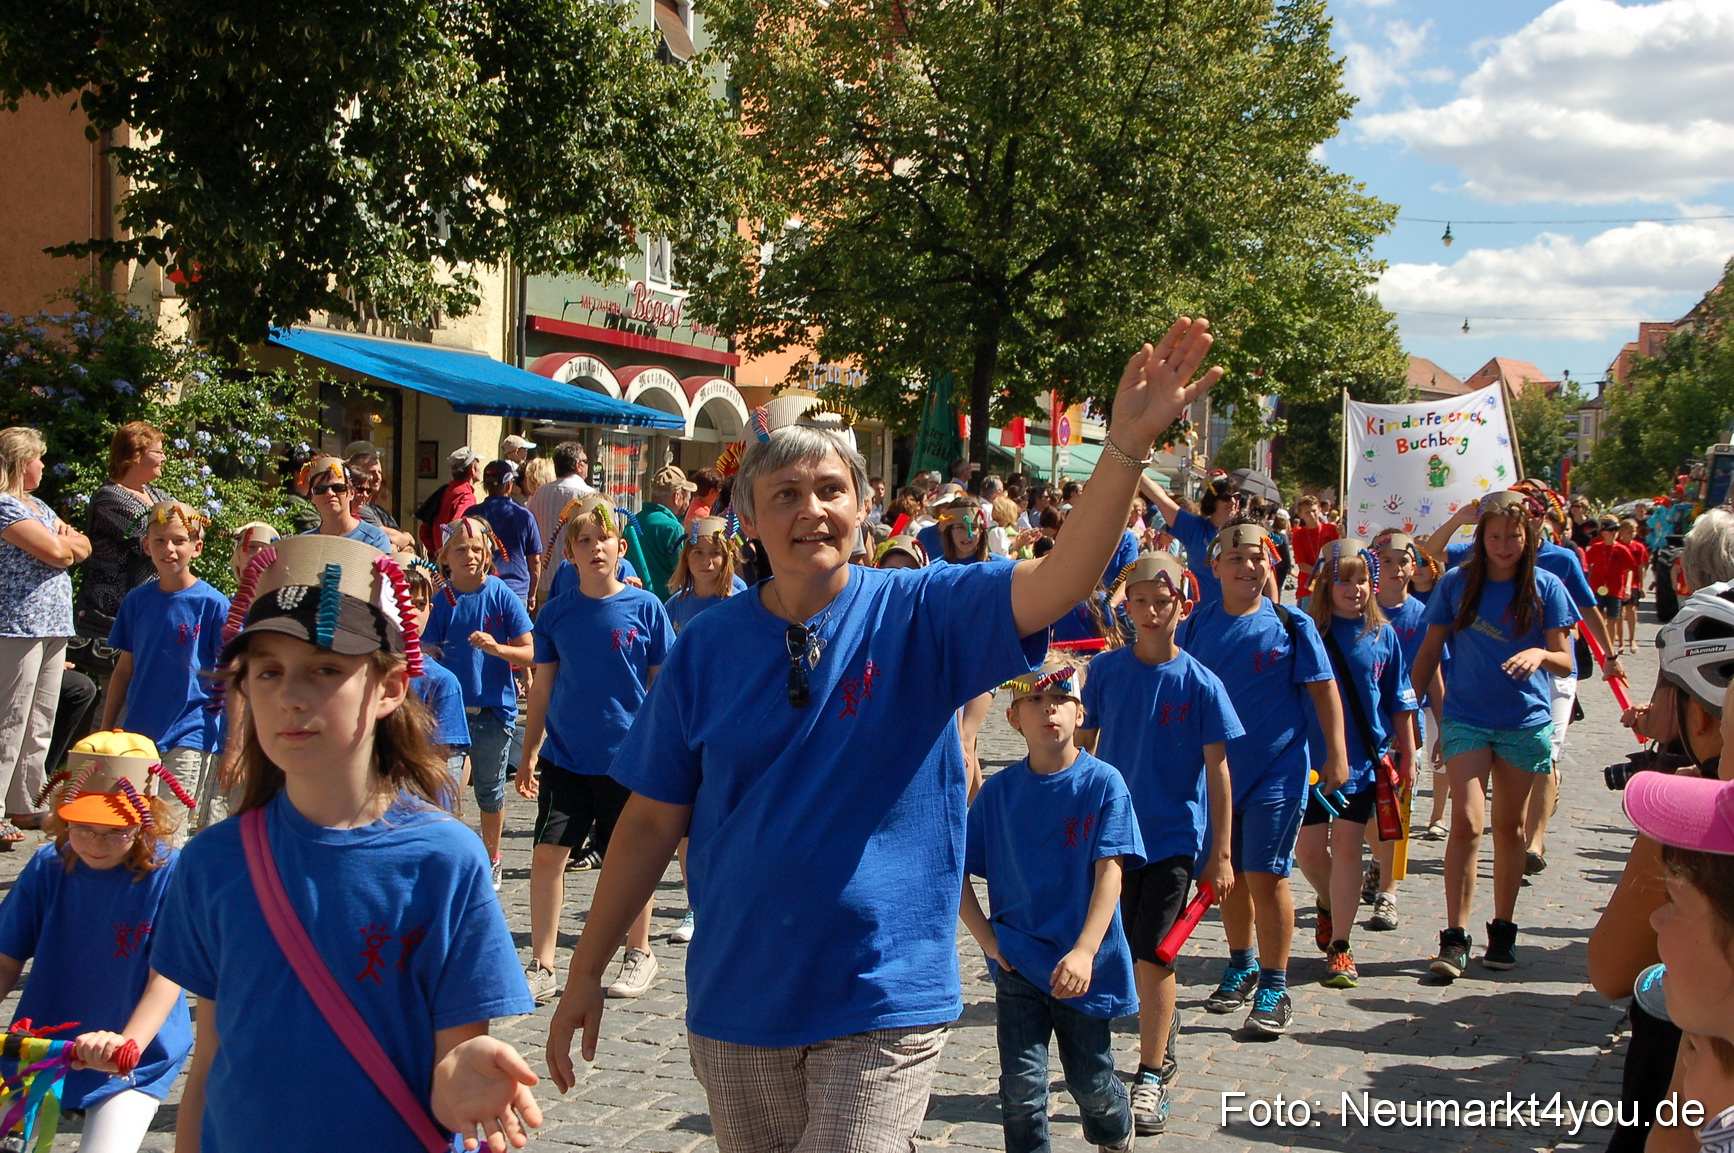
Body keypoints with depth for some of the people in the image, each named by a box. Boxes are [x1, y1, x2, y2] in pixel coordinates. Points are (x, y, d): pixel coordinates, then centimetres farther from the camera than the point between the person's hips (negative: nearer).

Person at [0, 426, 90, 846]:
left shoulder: (37, 507, 20)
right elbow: (54, 551, -18)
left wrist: (66, 542, -4)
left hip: (51, 626, 9)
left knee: (41, 725, 12)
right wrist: (67, 542, 4)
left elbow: (82, 546, 17)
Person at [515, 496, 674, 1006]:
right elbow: (542, 689, 8)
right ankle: (541, 966, 8)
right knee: (547, 852, -3)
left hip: (626, 757, -2)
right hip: (563, 755, 2)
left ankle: (639, 954, 27)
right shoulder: (555, 613, 1)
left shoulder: (645, 608, -5)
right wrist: (529, 754, 9)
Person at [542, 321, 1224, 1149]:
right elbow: (654, 821, 3)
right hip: (736, 996, 3)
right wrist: (585, 972, 3)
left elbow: (1061, 582, -24)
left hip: (882, 997, -2)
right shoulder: (709, 645, -2)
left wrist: (1127, 444, -38)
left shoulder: (919, 615, -8)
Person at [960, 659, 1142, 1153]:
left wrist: (1084, 951, -25)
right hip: (1018, 962, 1)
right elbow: (957, 872, 3)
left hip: (1085, 966, -1)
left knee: (1092, 1084, 14)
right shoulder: (998, 791, -2)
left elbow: (1110, 872, -15)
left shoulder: (1103, 783, -9)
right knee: (1021, 1087, -3)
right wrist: (986, 938, -8)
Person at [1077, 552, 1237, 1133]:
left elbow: (1217, 770, -4)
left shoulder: (1200, 684, -8)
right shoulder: (1105, 670, -2)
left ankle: (1151, 1076, 5)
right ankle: (1161, 1048, 32)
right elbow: (1085, 745, 6)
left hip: (1173, 835, -3)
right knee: (1125, 952, 12)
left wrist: (1221, 853, -4)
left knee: (1152, 952, -5)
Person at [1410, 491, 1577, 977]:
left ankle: (1503, 929, 24)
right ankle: (1455, 938, -10)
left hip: (1525, 722, 1)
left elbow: (1565, 663, 0)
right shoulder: (1456, 583, -1)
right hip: (1466, 718, -1)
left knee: (1509, 827, 10)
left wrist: (1540, 653, -22)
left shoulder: (1545, 587, -2)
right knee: (1467, 822, -13)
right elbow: (1429, 651, 7)